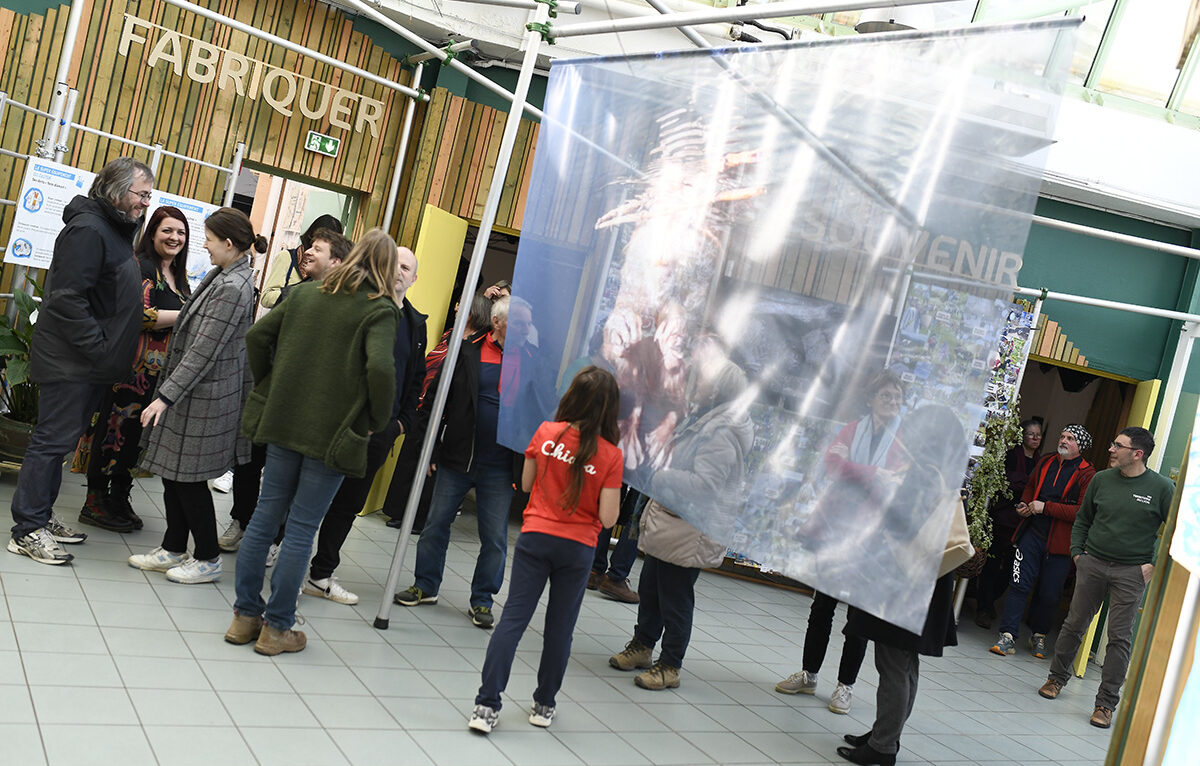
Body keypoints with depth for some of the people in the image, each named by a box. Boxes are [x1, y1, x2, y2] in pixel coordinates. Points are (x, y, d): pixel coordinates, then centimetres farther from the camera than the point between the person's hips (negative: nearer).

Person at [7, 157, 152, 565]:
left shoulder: (116, 229, 14)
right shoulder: (87, 229, -18)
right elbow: (67, 297, -24)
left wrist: (113, 354, 14)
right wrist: (98, 348, -22)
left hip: (91, 363, 10)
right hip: (70, 360, -10)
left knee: (60, 440, 16)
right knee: (52, 440, -4)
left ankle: (41, 516, 25)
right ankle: (27, 530, 3)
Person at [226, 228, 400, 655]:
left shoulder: (306, 292, 9)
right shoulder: (379, 310, -9)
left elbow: (257, 336, 7)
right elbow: (380, 369, -23)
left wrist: (268, 385, 16)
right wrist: (377, 422, -9)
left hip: (283, 422, 5)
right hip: (334, 435, -5)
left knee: (266, 515, 13)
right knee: (302, 529, 3)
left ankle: (245, 615, 20)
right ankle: (276, 627, 11)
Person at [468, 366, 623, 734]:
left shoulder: (546, 433, -5)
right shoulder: (611, 456, -10)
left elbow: (526, 484, 8)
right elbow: (607, 518, -9)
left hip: (536, 537, 1)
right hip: (578, 548, 0)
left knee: (513, 618, 2)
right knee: (560, 627, 13)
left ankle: (486, 705, -2)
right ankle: (544, 705, 26)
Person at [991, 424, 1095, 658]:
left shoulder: (1087, 475, -6)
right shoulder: (1045, 463, 11)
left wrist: (1046, 507, -17)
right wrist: (1025, 504, 8)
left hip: (1060, 542, -3)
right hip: (1032, 533, 3)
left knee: (1050, 594, 4)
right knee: (1019, 584, -5)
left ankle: (1039, 636, 25)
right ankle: (1007, 636, -3)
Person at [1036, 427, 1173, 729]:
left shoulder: (1162, 487, -6)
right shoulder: (1101, 480, 4)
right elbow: (1082, 519, 17)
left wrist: (1156, 565, -7)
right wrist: (1077, 552, 7)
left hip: (1131, 573, -3)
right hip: (1093, 564, 3)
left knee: (1120, 637, -1)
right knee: (1074, 624, 9)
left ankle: (1106, 703, 7)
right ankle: (1057, 677, 29)